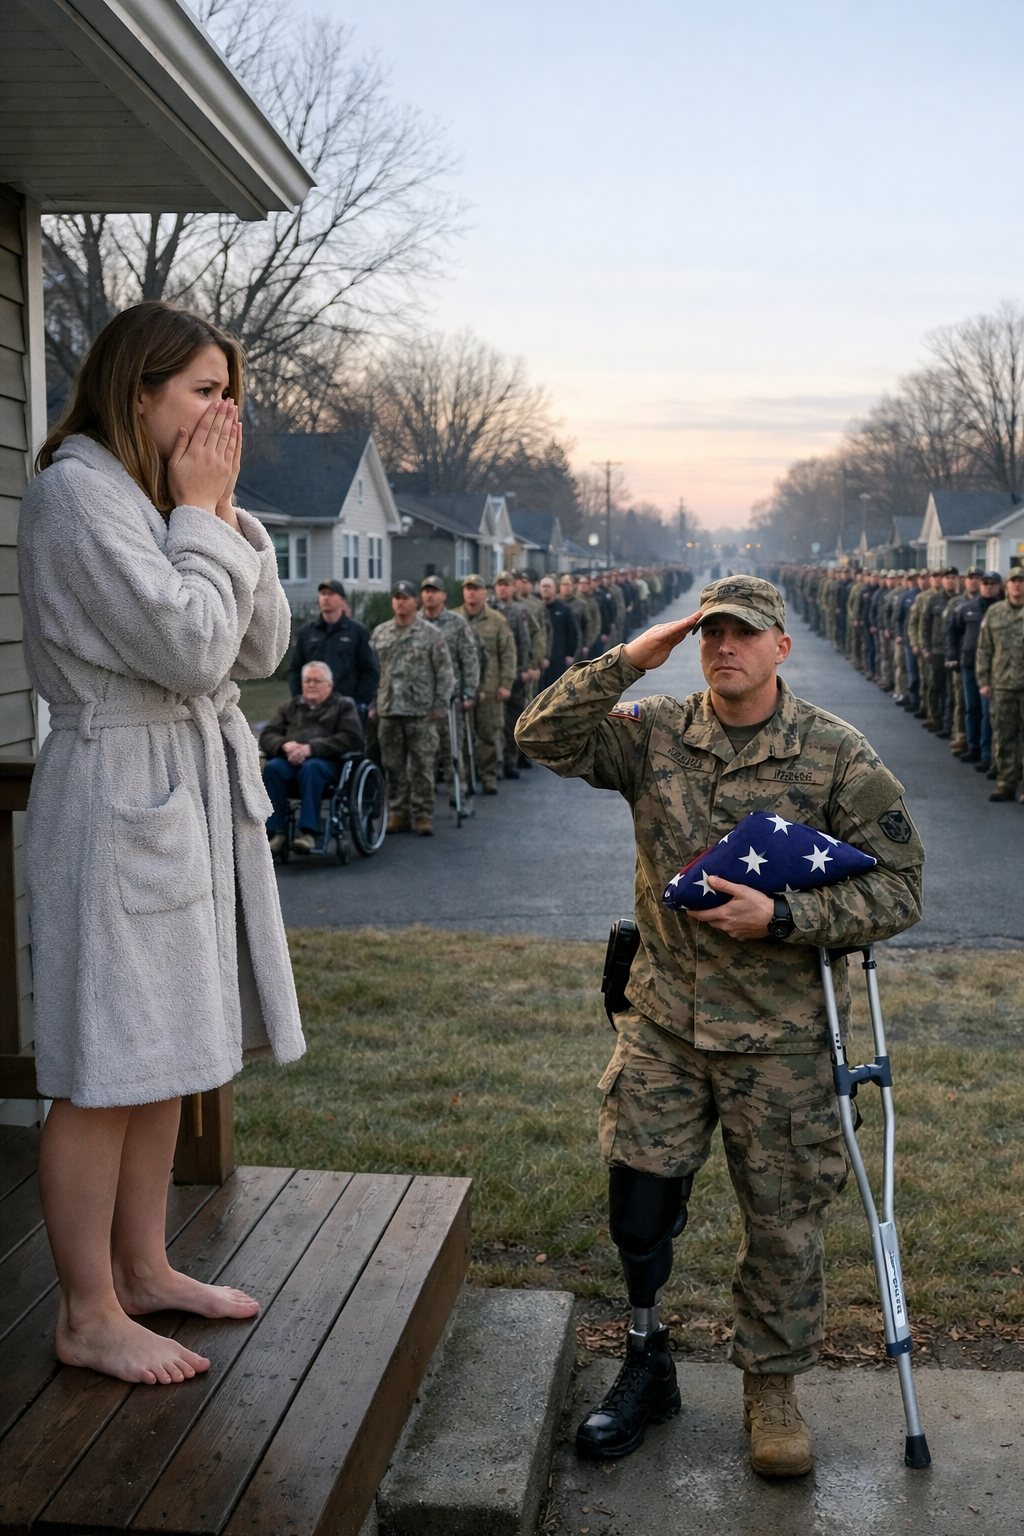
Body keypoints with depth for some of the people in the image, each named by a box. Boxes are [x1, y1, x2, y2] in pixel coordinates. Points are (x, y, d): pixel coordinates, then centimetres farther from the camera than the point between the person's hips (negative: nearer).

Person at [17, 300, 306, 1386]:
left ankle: (143, 1269, 29)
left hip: (194, 791, 10)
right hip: (121, 794, -10)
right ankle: (88, 1316, 12)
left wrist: (224, 512, 2)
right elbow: (190, 647, -22)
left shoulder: (168, 499, 16)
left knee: (167, 1057, 16)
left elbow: (260, 649, 9)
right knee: (107, 1071, -1)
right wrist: (200, 514, -10)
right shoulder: (77, 491, -13)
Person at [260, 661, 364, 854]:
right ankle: (276, 831, -30)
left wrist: (311, 748, -14)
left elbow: (351, 739, -2)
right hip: (290, 761, 3)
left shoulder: (343, 706, 16)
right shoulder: (288, 707, 28)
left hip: (328, 762, -3)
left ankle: (309, 832, -41)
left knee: (311, 767, -38)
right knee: (272, 768, -31)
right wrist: (284, 745, -9)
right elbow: (267, 736, 17)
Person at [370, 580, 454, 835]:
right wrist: (372, 705, 9)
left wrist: (440, 705, -6)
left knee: (422, 766, -2)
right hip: (388, 711, 4)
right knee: (393, 766, 7)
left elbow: (445, 672, -1)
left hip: (421, 711, -4)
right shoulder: (380, 633, 11)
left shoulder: (431, 634, 0)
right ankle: (398, 813, 16)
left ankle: (423, 815, 4)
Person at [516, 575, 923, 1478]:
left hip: (781, 1037, -2)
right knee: (639, 1195, 7)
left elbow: (898, 889, -8)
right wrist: (630, 660, -14)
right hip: (664, 1021, 2)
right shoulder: (655, 734, 1)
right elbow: (544, 737, -6)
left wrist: (782, 915, -20)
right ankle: (647, 1368, 31)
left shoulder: (837, 754, -8)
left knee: (783, 1219, 9)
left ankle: (774, 1387, 32)